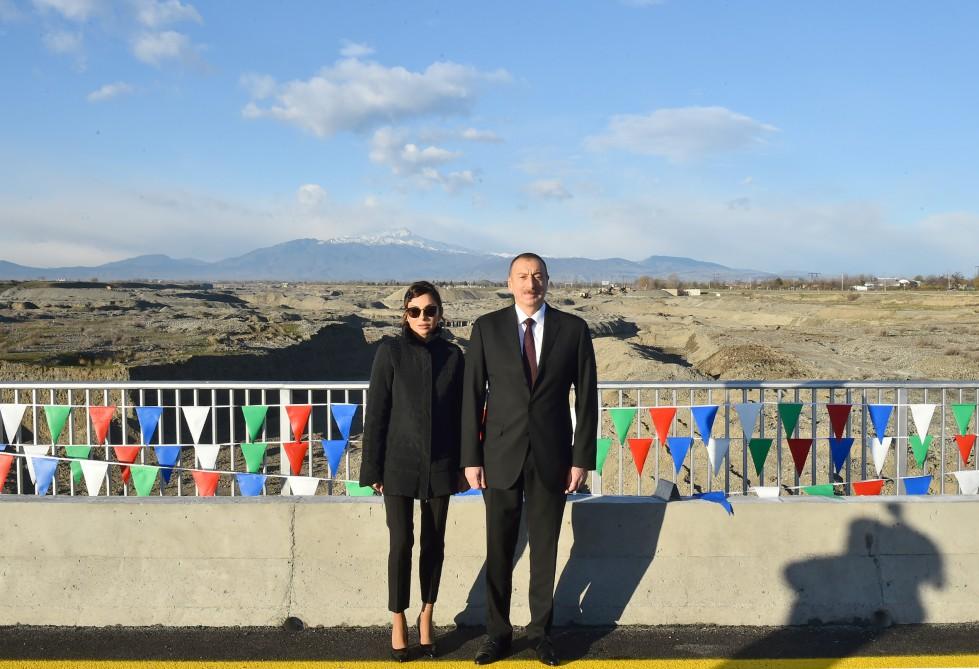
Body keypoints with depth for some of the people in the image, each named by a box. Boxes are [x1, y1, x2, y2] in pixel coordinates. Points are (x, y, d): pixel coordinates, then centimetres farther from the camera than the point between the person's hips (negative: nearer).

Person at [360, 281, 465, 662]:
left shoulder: (453, 356, 4)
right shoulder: (390, 352, -3)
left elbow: (459, 413, 7)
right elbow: (376, 413, -3)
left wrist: (461, 465, 5)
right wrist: (373, 469, -6)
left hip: (439, 465, 2)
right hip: (400, 463, -2)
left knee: (433, 542, 9)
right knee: (401, 543, -1)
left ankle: (427, 617, 24)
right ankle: (398, 621, 14)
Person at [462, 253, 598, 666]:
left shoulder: (573, 329, 0)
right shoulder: (487, 327, -1)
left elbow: (586, 397, 1)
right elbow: (472, 395, 0)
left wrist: (582, 458, -3)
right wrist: (471, 458, -4)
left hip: (551, 456, 0)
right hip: (501, 454, 0)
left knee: (545, 548, 10)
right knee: (499, 550, 8)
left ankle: (540, 630, 25)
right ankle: (497, 632, 22)